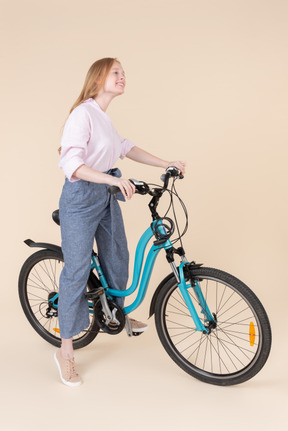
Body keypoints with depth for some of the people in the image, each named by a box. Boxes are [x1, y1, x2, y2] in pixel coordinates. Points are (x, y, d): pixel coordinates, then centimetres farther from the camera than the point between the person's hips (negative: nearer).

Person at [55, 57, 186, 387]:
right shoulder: (82, 114, -17)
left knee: (117, 257, 18)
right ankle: (65, 350, 11)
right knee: (77, 268, -3)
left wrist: (166, 164, 10)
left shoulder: (104, 117, 12)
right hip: (80, 198, -9)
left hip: (107, 196, 9)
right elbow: (71, 163, -26)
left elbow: (125, 148, 16)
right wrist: (114, 179, -37)